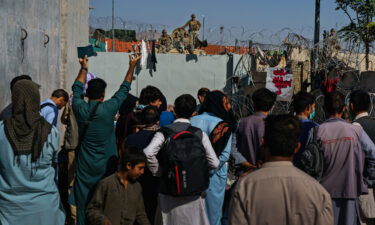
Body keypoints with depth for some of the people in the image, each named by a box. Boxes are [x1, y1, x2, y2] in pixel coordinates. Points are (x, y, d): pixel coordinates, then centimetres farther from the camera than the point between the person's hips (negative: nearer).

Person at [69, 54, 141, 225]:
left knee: (83, 204, 7)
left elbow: (77, 89, 15)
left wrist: (84, 68, 26)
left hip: (85, 166, 2)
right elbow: (124, 89, 1)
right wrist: (132, 66, 12)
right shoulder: (108, 108, -12)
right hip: (106, 165, -2)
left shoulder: (80, 108, -6)